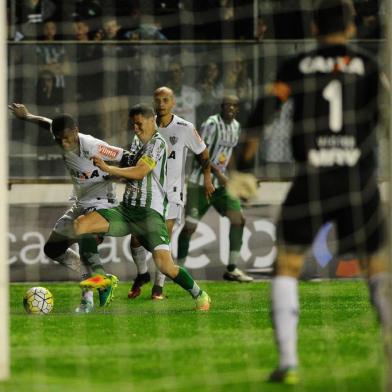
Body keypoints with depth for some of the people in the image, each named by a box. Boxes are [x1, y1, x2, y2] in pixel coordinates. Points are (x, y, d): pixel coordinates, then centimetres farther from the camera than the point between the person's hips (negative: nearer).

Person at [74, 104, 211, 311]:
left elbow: (139, 172, -14)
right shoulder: (141, 147, 23)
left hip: (150, 212, -8)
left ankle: (200, 296, 3)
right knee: (80, 224, -12)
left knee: (164, 264, -21)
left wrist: (108, 169, -15)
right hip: (126, 210, 8)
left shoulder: (157, 142, -3)